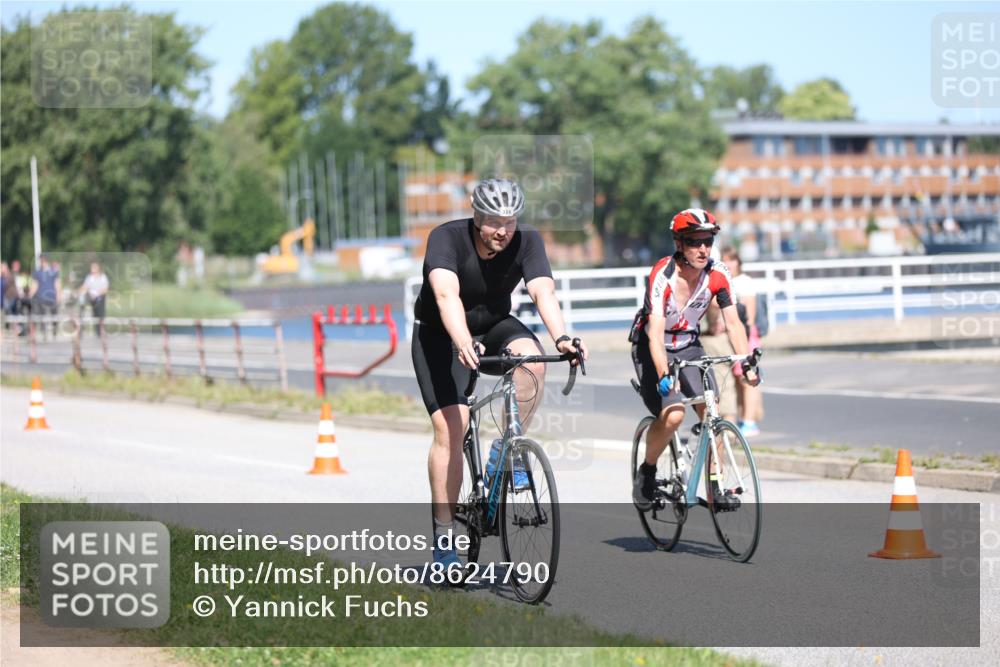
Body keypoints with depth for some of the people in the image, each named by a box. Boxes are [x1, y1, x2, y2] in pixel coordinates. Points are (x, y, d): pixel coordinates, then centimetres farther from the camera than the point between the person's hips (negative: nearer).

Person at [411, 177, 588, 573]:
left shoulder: (527, 241, -17)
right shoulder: (446, 239, -26)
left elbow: (543, 292, -30)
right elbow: (446, 295, -41)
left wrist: (561, 338, -49)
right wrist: (463, 343, -59)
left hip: (494, 327, 3)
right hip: (440, 335, -3)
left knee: (531, 359, -31)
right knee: (450, 427, -18)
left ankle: (506, 451, -13)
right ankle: (443, 536, -9)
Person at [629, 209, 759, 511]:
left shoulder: (717, 274, -14)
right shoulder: (662, 274, -28)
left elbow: (733, 323, -15)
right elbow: (655, 333, -36)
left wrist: (748, 362, -29)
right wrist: (664, 376, -49)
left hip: (688, 345, 5)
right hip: (651, 349, -4)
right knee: (673, 415, -23)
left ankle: (715, 487, -5)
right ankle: (646, 471, 2)